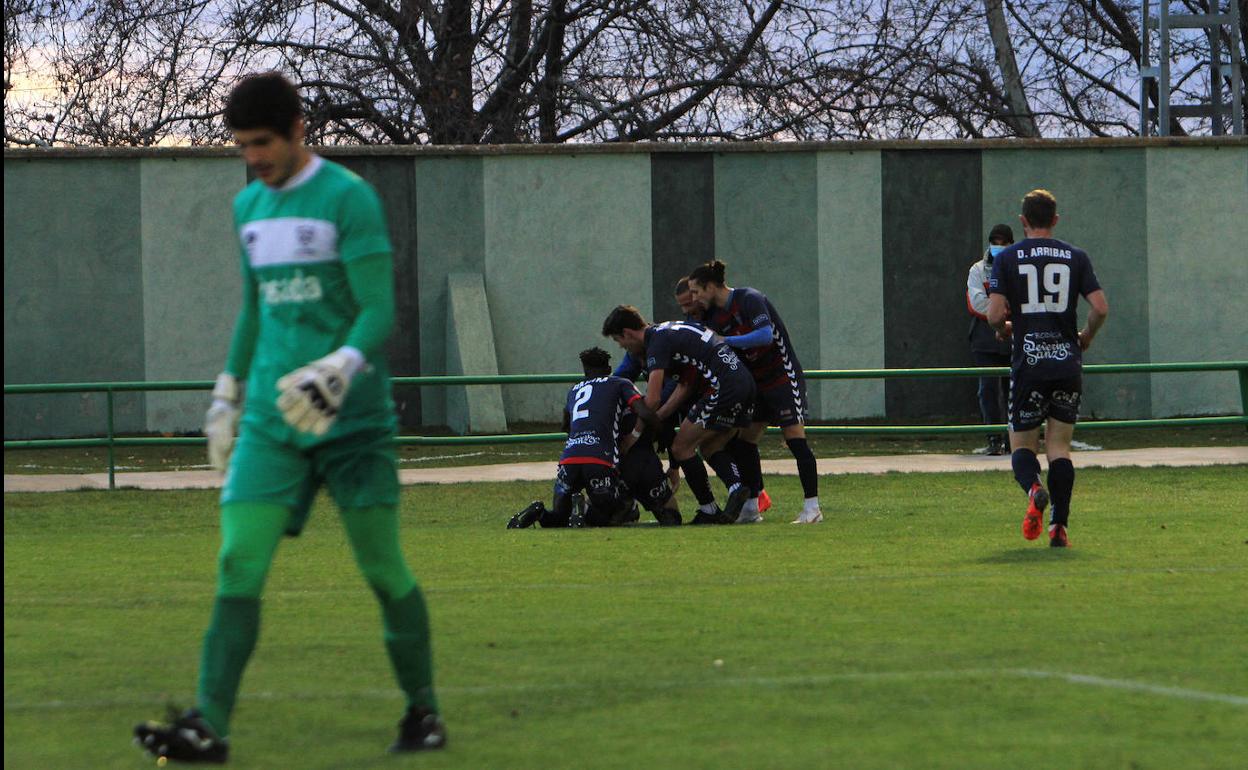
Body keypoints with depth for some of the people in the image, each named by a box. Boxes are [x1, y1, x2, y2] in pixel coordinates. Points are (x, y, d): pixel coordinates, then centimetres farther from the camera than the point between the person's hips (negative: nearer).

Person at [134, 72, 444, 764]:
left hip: (351, 419, -5)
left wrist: (340, 367, -29)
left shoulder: (347, 198, -7)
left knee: (381, 565, 0)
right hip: (270, 418, 5)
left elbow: (379, 310, -13)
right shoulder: (249, 207, 15)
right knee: (238, 562, -8)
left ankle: (423, 710, 17)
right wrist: (228, 390, 27)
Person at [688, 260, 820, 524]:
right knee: (743, 441, 3)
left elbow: (766, 335, -31)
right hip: (754, 382, 9)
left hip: (783, 376, -9)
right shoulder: (715, 315, 6)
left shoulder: (750, 299, -18)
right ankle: (751, 508, 6)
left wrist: (725, 341, -28)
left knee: (795, 439, -12)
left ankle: (812, 507, -11)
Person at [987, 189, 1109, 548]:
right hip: (1068, 363, 2)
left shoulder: (1007, 259, 0)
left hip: (1028, 363, -2)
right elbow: (1100, 308, -3)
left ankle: (1033, 489, -25)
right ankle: (1059, 526, -1)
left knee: (1021, 443, 7)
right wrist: (1086, 338, 16)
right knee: (1059, 445, 8)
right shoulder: (1076, 257, 4)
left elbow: (994, 315, -8)